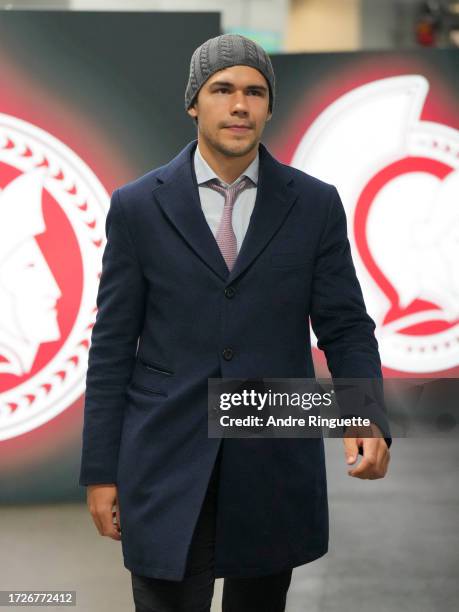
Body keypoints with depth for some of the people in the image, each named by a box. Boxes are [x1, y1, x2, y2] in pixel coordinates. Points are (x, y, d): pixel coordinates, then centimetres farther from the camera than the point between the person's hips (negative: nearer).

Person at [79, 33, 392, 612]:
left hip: (275, 464, 2)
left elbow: (345, 328, 2)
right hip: (167, 464, -1)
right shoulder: (137, 206, 0)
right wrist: (100, 471, 0)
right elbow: (112, 345, 2)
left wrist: (368, 419, -16)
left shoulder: (315, 205, 2)